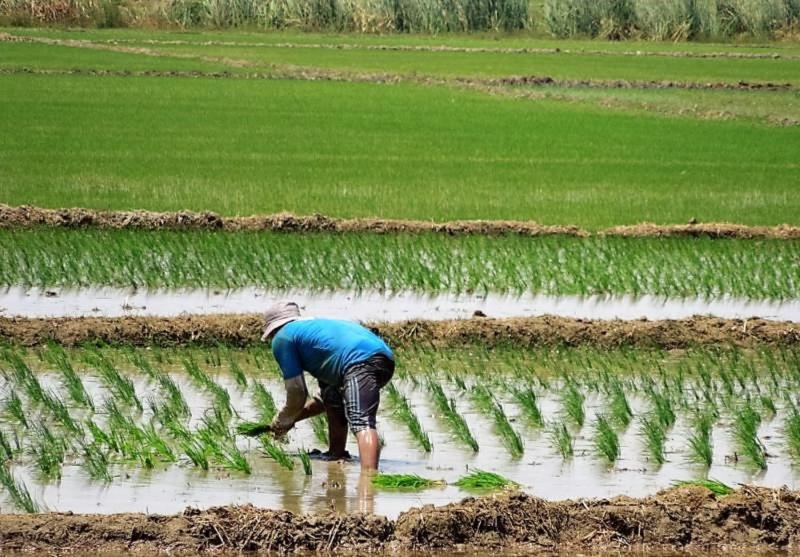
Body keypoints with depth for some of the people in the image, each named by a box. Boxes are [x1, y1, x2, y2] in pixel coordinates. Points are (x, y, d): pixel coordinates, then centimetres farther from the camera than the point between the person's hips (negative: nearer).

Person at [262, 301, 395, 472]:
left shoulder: (282, 338, 15)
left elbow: (298, 395, 11)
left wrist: (282, 421, 30)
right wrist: (292, 418, 46)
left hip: (361, 361, -9)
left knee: (361, 422, -25)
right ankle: (337, 454, 28)